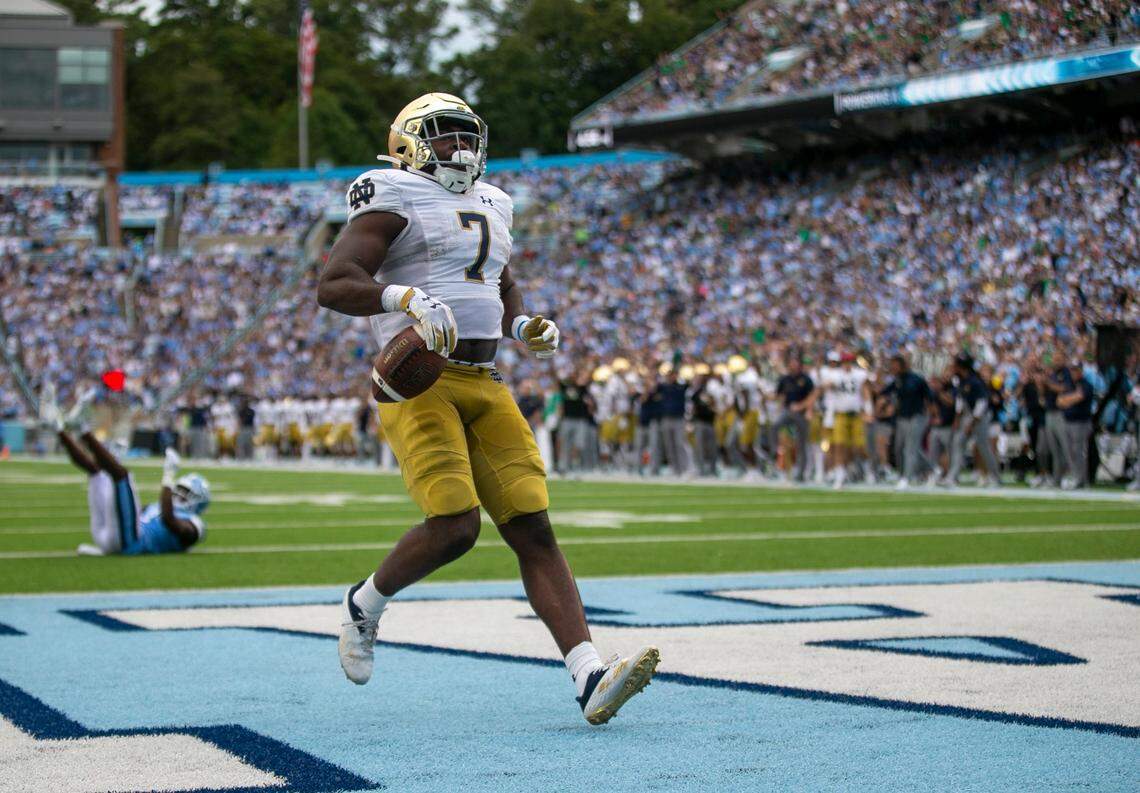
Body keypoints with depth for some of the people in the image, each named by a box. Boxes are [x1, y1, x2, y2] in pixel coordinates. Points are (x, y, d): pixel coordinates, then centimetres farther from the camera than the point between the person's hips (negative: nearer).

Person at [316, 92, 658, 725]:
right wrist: (404, 298, -28)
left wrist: (526, 329, 14)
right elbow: (332, 286, -12)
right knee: (454, 525, -19)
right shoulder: (395, 199, -1)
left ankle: (590, 679, -16)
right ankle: (365, 605, 11)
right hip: (418, 383, -7)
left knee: (534, 530, -6)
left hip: (483, 387, 7)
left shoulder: (489, 207, 22)